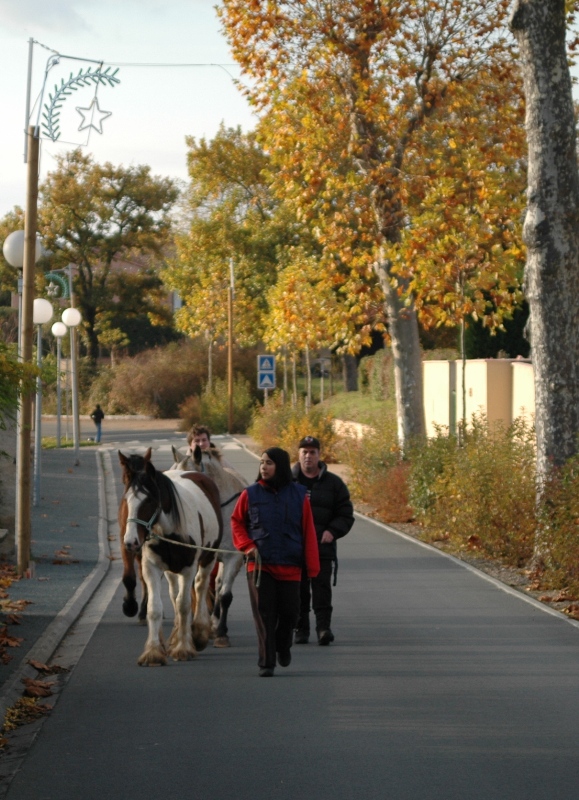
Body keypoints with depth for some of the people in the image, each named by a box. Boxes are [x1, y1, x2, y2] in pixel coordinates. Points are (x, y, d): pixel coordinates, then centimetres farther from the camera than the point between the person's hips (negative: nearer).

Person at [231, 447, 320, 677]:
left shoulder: (298, 494, 2)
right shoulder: (251, 494, 1)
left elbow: (308, 531, 2)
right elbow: (236, 521, 12)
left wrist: (312, 566, -1)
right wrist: (246, 545, -6)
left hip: (290, 565, 1)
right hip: (259, 565, -1)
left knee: (289, 612, 5)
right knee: (264, 614, -4)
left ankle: (283, 646, 35)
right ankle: (266, 663, 2)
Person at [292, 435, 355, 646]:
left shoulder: (333, 483, 8)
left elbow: (346, 514, 7)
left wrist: (332, 531, -9)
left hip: (322, 547, -1)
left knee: (322, 588, -9)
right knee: (298, 590, 5)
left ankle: (324, 626, -12)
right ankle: (300, 629, 12)